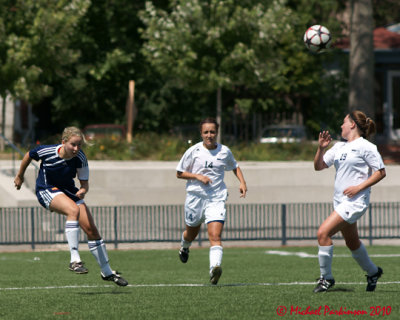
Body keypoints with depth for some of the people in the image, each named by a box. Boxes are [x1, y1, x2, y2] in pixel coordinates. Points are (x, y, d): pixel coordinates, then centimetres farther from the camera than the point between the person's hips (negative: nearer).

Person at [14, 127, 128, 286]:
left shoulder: (80, 158, -17)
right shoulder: (47, 151, -24)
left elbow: (85, 183, -10)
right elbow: (28, 156, -2)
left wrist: (82, 191, -34)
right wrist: (20, 176, 12)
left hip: (68, 190, 4)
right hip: (46, 190, -4)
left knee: (91, 229, -2)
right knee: (74, 210, -35)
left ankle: (106, 272, 15)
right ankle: (74, 260, -35)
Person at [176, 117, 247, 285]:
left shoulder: (225, 151, 3)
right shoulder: (193, 151, -4)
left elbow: (234, 166, 24)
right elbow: (179, 173, 2)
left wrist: (242, 182, 7)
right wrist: (197, 176, -14)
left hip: (217, 198, 0)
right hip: (195, 197, 0)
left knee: (215, 235, -18)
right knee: (192, 232, 18)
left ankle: (214, 268, -33)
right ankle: (184, 247, 53)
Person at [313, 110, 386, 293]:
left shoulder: (365, 147, -9)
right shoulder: (339, 147, 14)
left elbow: (381, 172, -9)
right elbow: (318, 166, 15)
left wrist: (359, 187, -16)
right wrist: (321, 148, -1)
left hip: (355, 201, -9)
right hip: (340, 201, 9)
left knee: (323, 233, -19)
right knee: (352, 243, 18)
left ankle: (326, 278, -9)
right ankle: (372, 272, 41)